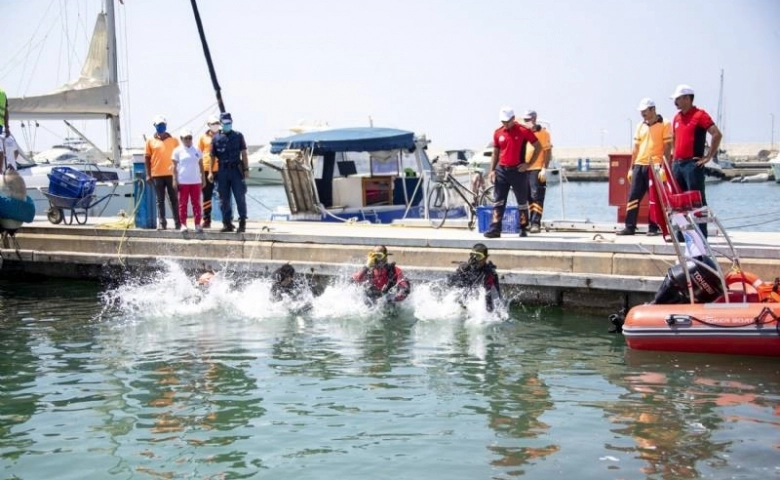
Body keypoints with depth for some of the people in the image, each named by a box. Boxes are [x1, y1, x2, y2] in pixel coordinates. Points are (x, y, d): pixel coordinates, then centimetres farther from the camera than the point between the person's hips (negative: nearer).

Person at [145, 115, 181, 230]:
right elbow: (147, 158, 5)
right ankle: (161, 223, 7)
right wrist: (148, 174, 0)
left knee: (174, 199, 4)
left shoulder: (173, 140, 5)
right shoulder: (150, 141, 5)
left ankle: (177, 222, 7)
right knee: (160, 200, 4)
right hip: (157, 175, 0)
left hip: (171, 174, 0)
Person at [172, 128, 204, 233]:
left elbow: (201, 166, 13)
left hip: (195, 181, 2)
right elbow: (175, 167, 1)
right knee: (183, 204, 1)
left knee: (196, 203, 3)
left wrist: (203, 179, 8)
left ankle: (197, 224, 6)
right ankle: (183, 224, 5)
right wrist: (175, 181, -6)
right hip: (183, 182, -2)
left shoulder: (197, 150, 9)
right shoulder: (178, 151, 2)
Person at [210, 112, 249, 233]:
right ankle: (227, 224, 13)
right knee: (224, 199, 6)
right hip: (222, 171, 2)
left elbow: (244, 154, 3)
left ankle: (242, 223, 2)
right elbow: (212, 156, 7)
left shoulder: (238, 136, 4)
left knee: (240, 197, -4)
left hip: (236, 170, -2)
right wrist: (210, 172, 0)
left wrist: (246, 169, -4)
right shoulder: (216, 138, 6)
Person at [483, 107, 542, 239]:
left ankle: (524, 229, 16)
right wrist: (492, 170, 7)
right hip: (501, 170, 3)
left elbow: (538, 147, 0)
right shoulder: (498, 133, 6)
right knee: (498, 201, -3)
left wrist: (528, 164, -5)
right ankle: (495, 229, -5)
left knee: (522, 201, 6)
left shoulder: (523, 131, -6)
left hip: (518, 171, -3)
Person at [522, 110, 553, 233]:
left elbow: (548, 151, -5)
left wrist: (545, 169, -13)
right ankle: (530, 223, 13)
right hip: (524, 169, 6)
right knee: (528, 197, 8)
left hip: (537, 170, -6)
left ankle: (536, 223, -11)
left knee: (537, 197, -8)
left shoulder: (543, 132, -1)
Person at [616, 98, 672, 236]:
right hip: (639, 166, 6)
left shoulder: (665, 125, -1)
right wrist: (631, 168, 14)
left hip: (655, 166, -6)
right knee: (633, 197, 2)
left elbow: (667, 147, -5)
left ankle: (654, 227, 7)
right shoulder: (640, 126, 16)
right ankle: (630, 227, 5)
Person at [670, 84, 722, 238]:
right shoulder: (677, 118, 15)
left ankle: (701, 235, -3)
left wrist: (708, 157, -12)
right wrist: (674, 159, 16)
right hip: (677, 163, 8)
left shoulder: (699, 115, -8)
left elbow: (717, 134, -14)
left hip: (693, 164, -8)